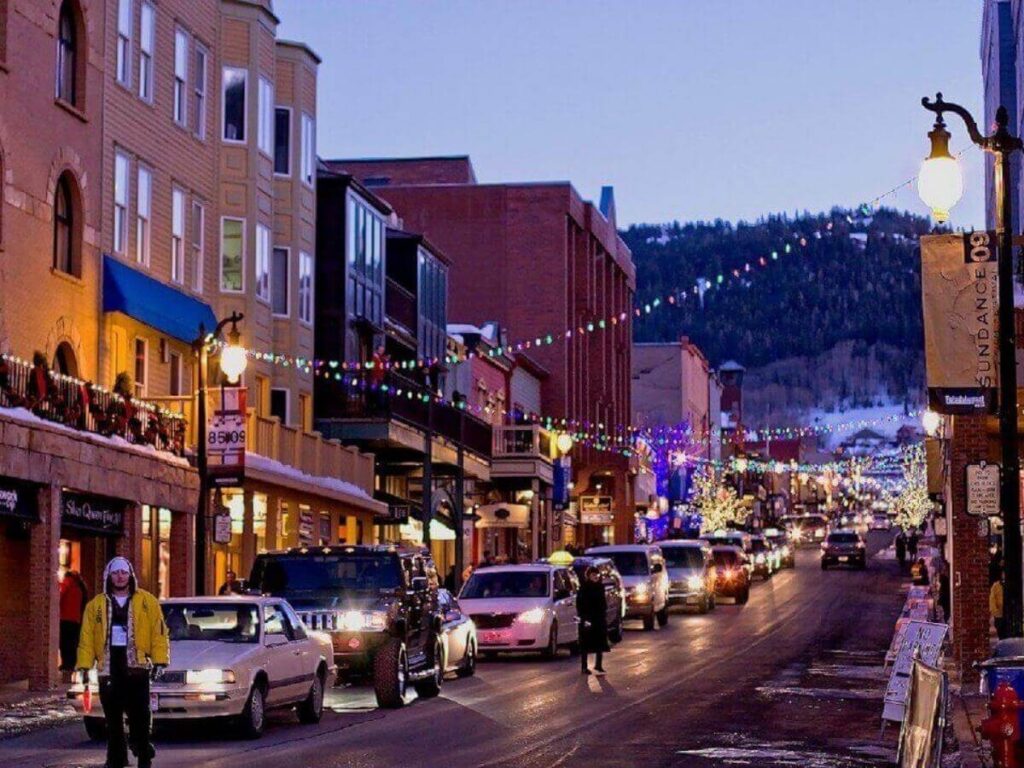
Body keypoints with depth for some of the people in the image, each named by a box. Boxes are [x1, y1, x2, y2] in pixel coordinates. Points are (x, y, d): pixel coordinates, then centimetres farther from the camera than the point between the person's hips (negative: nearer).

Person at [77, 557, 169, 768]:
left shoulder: (146, 601, 5)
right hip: (109, 669, 2)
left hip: (137, 667, -2)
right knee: (113, 718, 6)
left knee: (140, 715, -4)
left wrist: (159, 660, -7)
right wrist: (84, 665, 0)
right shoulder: (96, 605, 10)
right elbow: (87, 636, 7)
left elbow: (159, 632, 2)